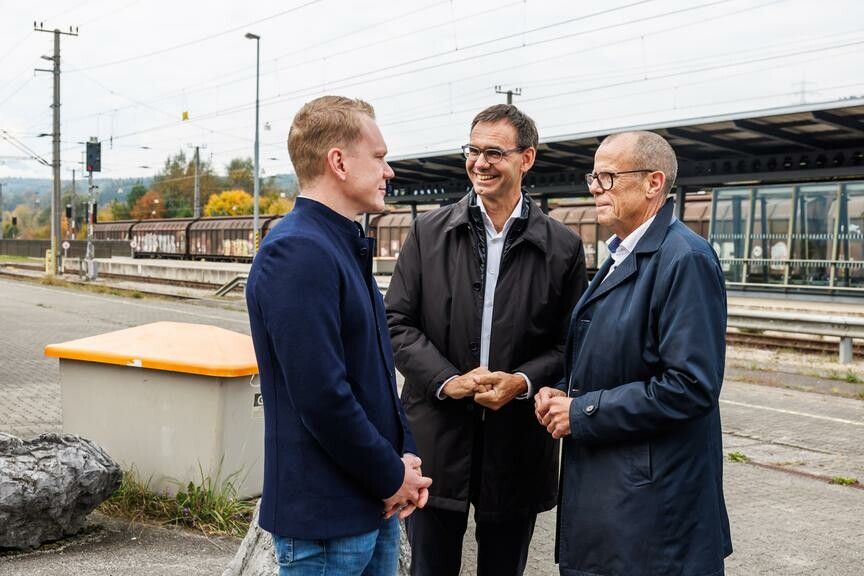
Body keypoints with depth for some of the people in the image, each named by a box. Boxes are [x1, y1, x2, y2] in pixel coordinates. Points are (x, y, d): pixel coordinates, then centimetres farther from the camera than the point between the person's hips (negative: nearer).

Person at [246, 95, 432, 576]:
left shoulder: (349, 247, 11)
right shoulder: (297, 253, -20)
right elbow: (323, 396, -25)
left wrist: (405, 455, 4)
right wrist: (392, 478, -13)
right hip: (325, 516, -9)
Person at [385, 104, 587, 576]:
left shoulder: (562, 247, 0)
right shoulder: (428, 232, 1)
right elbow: (397, 322, -1)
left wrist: (523, 381, -16)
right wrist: (446, 379, -14)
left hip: (518, 445, 0)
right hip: (437, 436, 0)